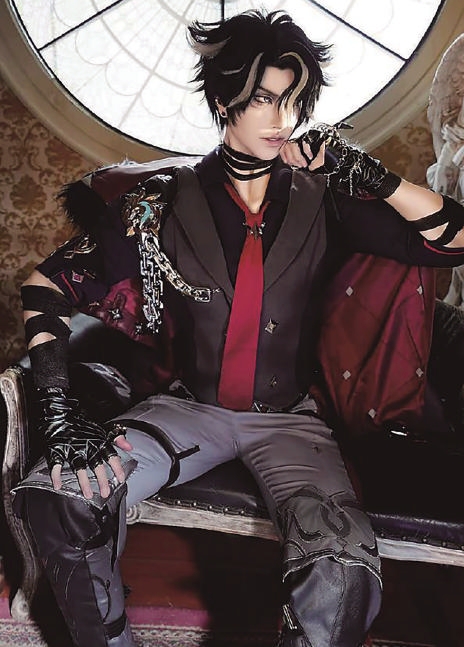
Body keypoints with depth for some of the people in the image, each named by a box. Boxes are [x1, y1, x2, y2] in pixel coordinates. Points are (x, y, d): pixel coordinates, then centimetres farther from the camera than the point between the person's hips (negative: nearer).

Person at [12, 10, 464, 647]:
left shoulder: (324, 203, 0)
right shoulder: (166, 201, -2)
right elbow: (48, 284, -1)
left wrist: (370, 174, -16)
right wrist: (57, 412, -12)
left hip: (288, 419, 0)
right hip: (188, 405, 1)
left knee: (344, 565, -31)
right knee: (62, 494, -25)